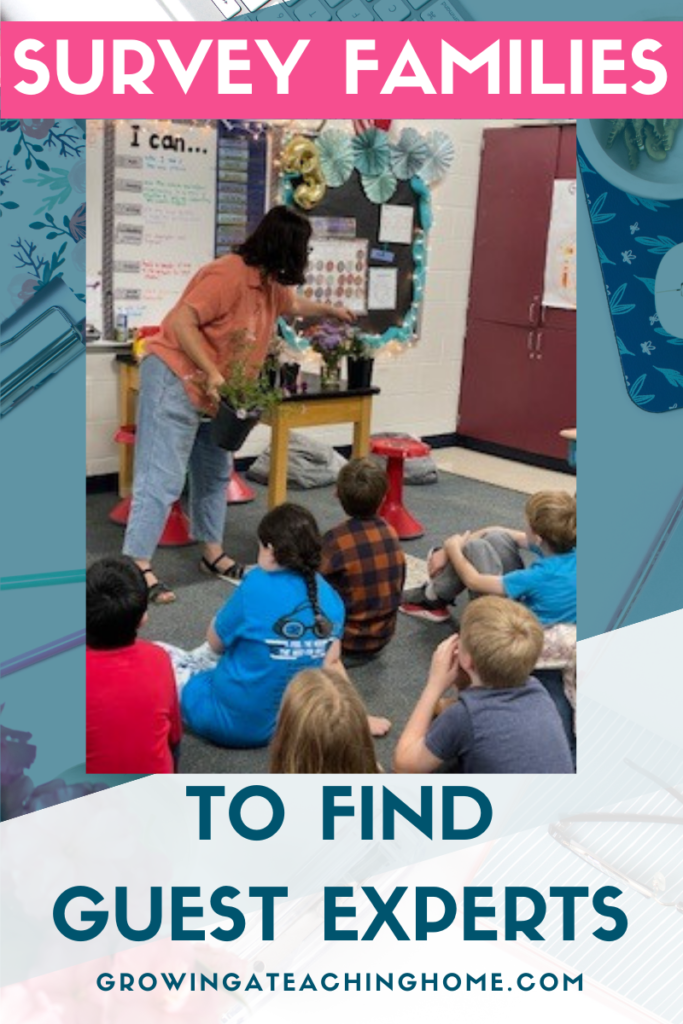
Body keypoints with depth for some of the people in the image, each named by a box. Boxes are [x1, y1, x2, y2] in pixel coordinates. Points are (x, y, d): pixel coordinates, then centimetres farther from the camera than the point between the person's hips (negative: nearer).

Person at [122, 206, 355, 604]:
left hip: (213, 392, 10)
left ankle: (213, 554, 27)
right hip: (175, 381, -10)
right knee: (162, 478, -11)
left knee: (215, 474, 15)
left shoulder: (270, 283, 10)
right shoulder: (229, 274, -21)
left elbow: (294, 304, 35)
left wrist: (330, 310, 43)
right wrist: (212, 373, -31)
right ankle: (137, 567, -9)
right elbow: (181, 320, -27)